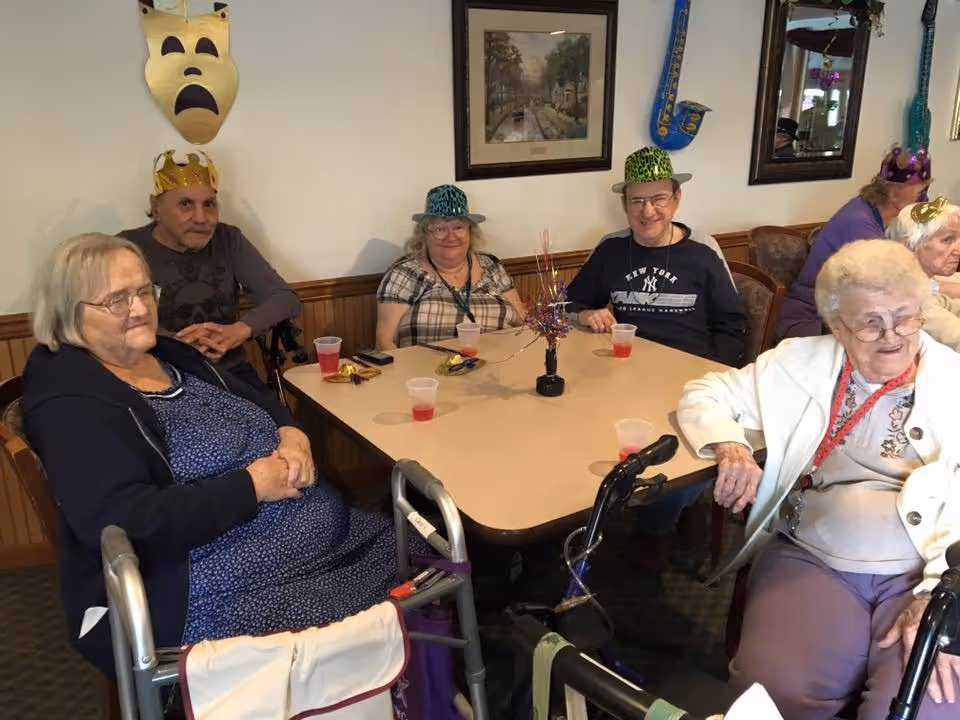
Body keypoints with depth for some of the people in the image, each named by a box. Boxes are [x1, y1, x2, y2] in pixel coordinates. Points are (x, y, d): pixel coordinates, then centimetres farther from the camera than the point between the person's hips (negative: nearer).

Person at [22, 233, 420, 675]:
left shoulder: (171, 355, 11)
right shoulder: (70, 400, -13)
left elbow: (260, 404, 20)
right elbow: (127, 524, -25)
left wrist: (292, 436, -3)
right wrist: (252, 486, -21)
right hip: (229, 596, -8)